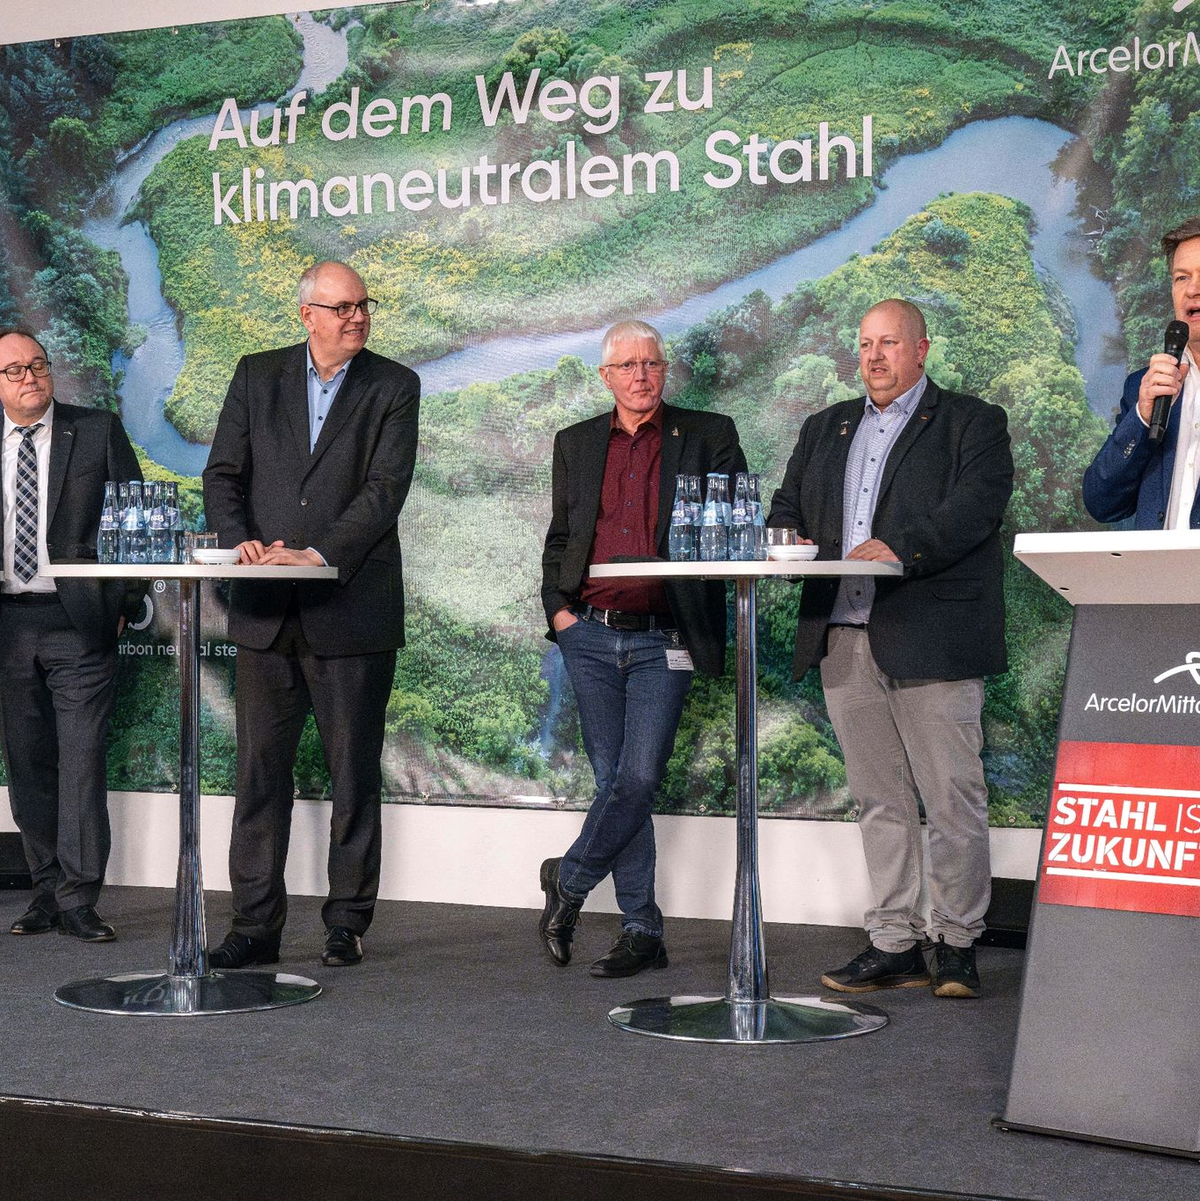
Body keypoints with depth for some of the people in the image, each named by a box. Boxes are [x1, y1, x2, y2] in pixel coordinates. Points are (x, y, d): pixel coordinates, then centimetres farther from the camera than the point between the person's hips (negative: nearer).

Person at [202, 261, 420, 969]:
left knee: (355, 774, 4)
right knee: (260, 770, 4)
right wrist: (239, 539, -10)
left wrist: (319, 554, -18)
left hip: (353, 609, -2)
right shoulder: (257, 377, 10)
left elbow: (386, 488, -9)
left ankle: (348, 923, 14)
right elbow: (223, 474, 8)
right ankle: (255, 927, 11)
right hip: (267, 613, 2)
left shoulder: (394, 387, 2)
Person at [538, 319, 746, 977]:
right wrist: (556, 608, 5)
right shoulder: (576, 443, 14)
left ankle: (570, 879, 12)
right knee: (615, 780, 4)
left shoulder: (707, 436, 5)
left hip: (663, 638, -3)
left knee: (639, 776, -11)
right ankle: (642, 931, 11)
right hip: (590, 635, 3)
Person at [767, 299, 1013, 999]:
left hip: (932, 642, -5)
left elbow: (977, 506, -11)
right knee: (879, 801, 9)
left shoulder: (972, 423, 4)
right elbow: (787, 507, 22)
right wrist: (788, 542, -3)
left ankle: (958, 946, 8)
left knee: (953, 801, -3)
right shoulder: (827, 429, 23)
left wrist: (899, 546, -25)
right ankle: (894, 944, 15)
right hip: (845, 642, 5)